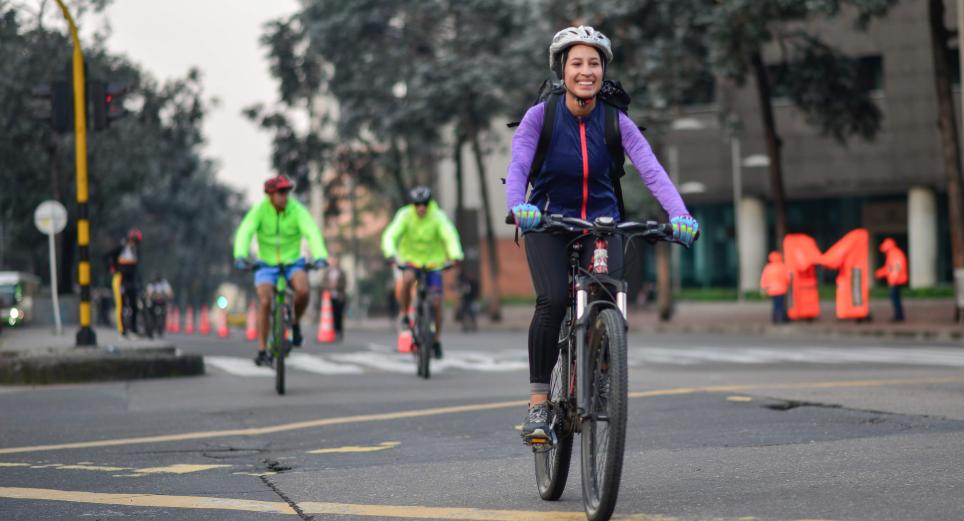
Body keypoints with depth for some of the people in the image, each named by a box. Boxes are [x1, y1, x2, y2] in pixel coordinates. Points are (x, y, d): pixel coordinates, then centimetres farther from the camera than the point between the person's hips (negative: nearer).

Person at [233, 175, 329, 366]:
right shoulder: (260, 210, -14)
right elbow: (245, 232, -26)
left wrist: (320, 256, -45)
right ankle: (262, 351, -12)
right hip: (267, 265, 0)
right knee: (265, 302, -21)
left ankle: (296, 323, 1)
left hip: (293, 263, 0)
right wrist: (240, 256, -45)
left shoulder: (297, 210, -15)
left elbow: (312, 232, -27)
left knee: (303, 290, -30)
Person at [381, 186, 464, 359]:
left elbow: (450, 236, -30)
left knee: (436, 302, -8)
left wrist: (456, 255, -50)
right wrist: (390, 254, -48)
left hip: (432, 262, 0)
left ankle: (437, 340, 12)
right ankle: (404, 313, -9)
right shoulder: (405, 216, -17)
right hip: (409, 260, 0)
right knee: (406, 279, -34)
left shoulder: (438, 217, -18)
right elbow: (390, 236, -28)